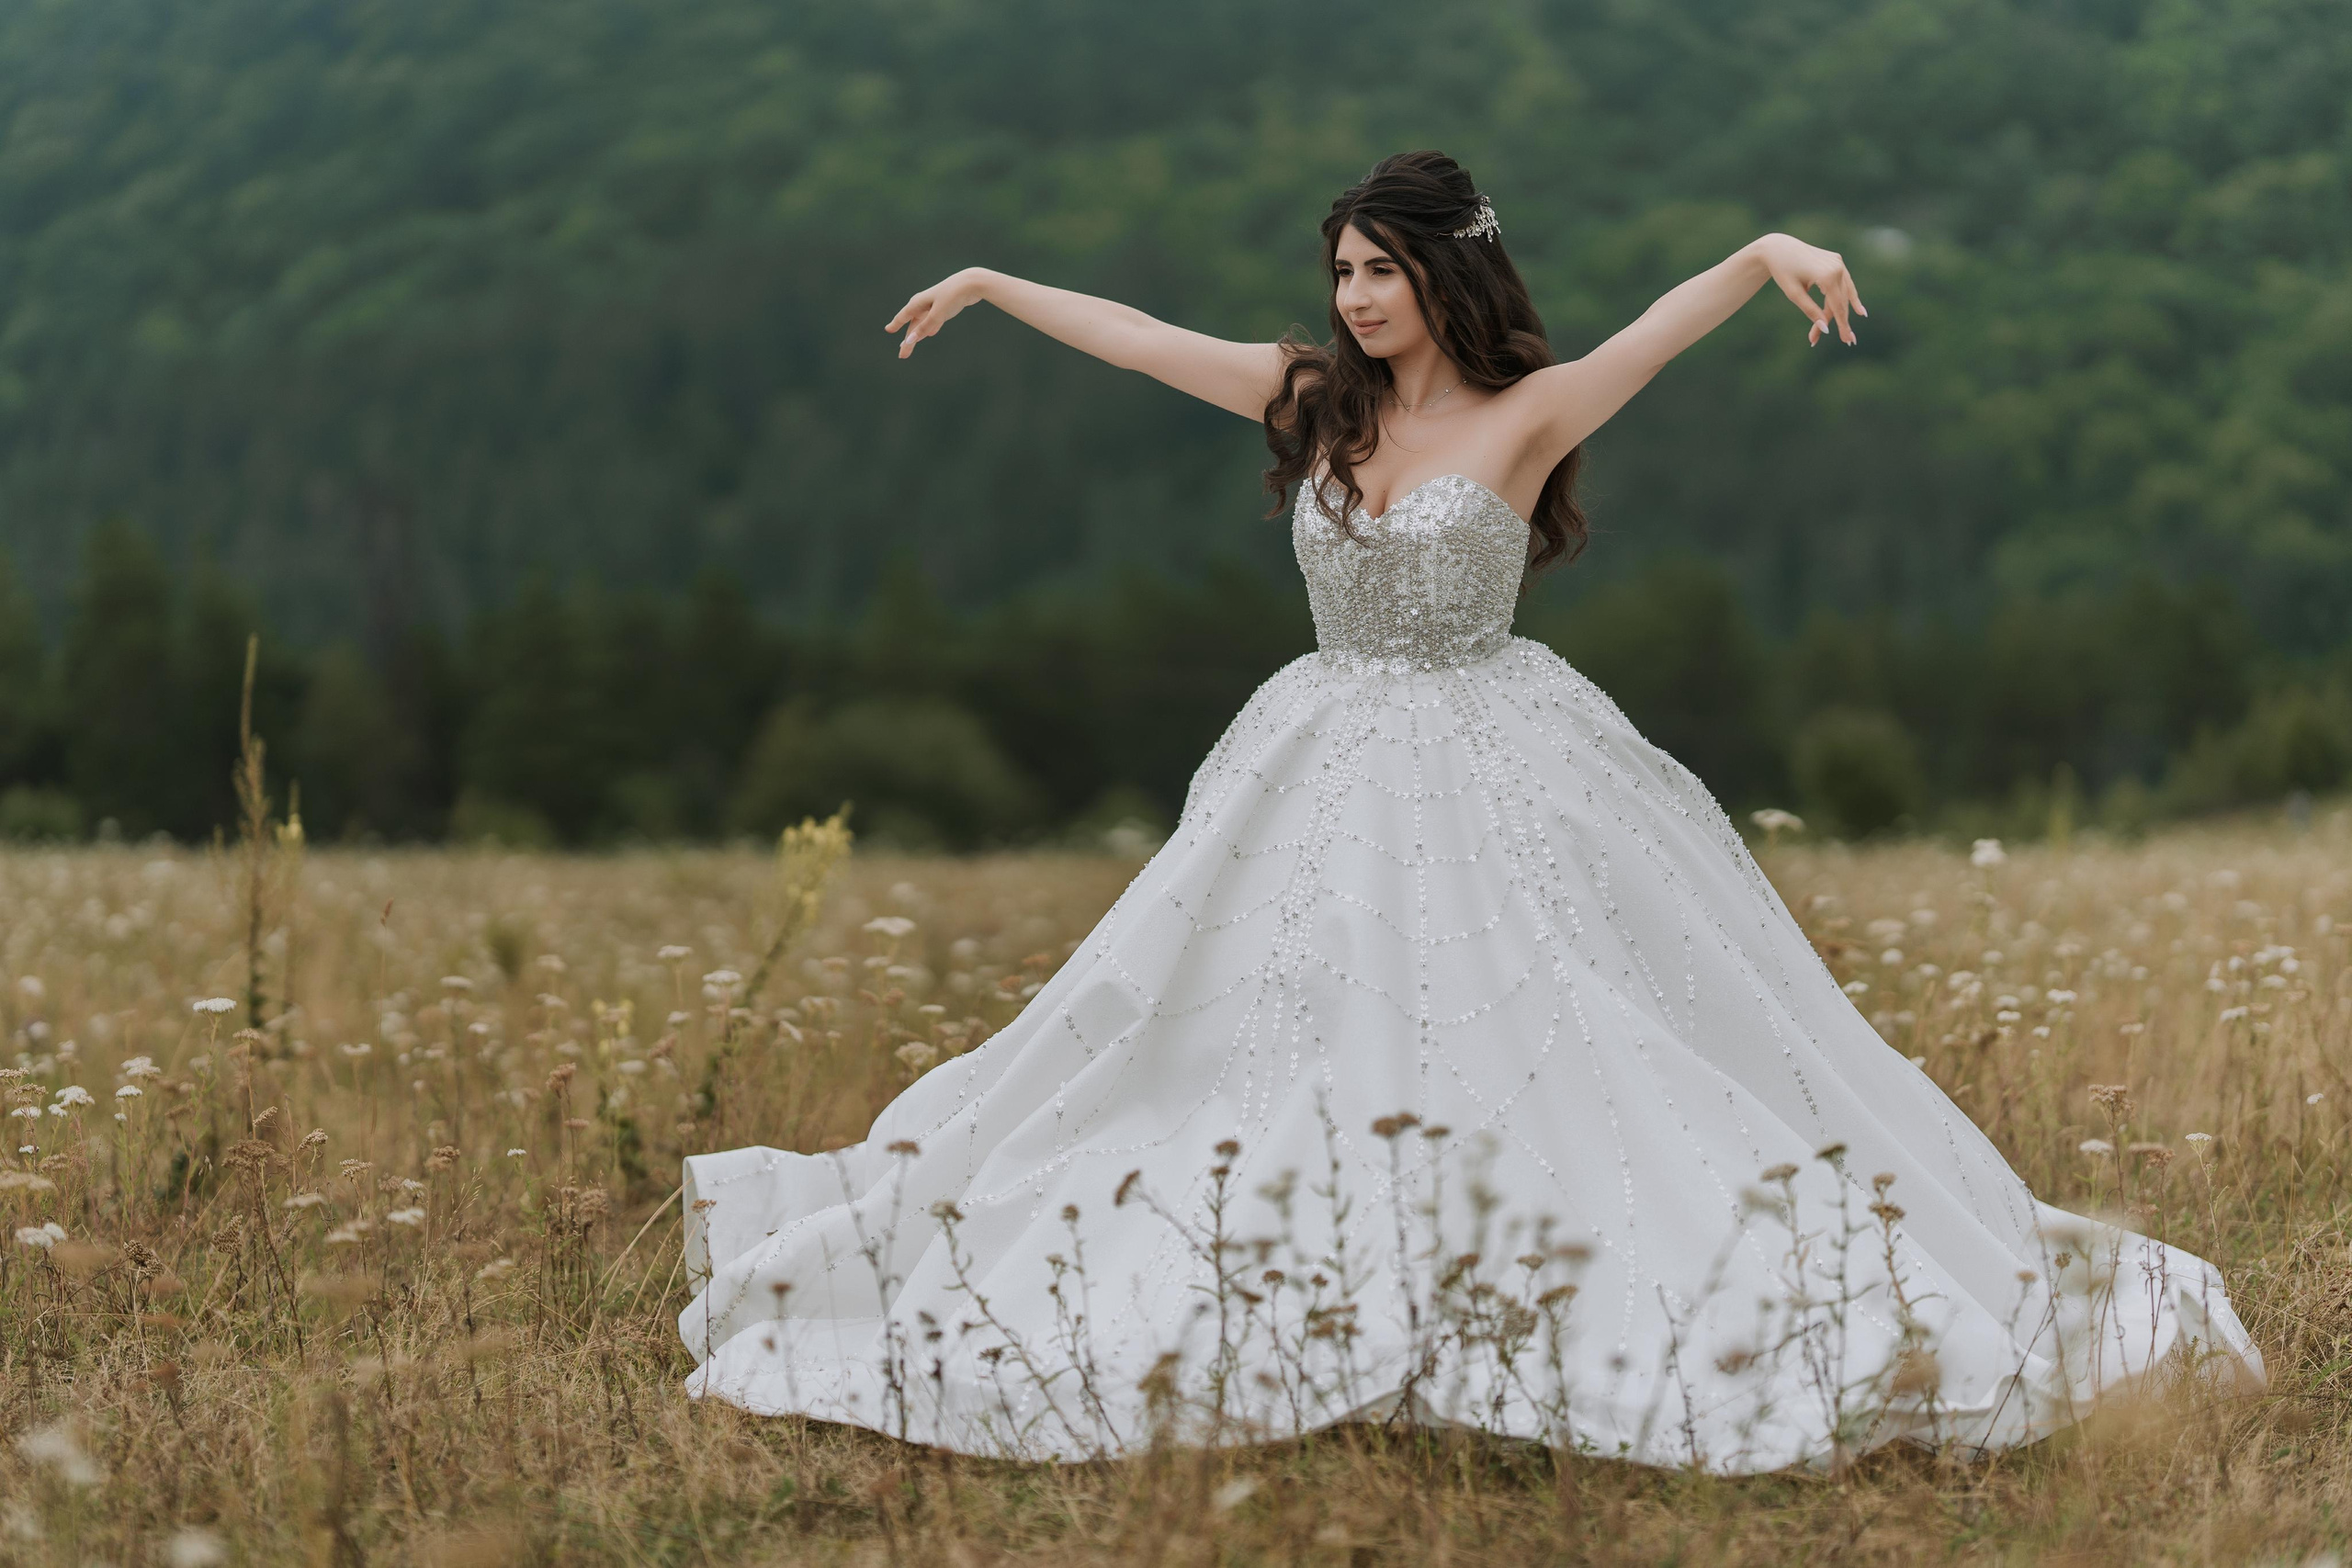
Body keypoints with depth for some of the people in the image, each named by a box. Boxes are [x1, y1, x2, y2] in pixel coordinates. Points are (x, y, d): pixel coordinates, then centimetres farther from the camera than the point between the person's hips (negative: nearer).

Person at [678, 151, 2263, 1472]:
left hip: (1499, 781, -5)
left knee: (1587, 1047, -7)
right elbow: (1140, 338, 14)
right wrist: (992, 284, 22)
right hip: (1334, 781, 5)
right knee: (1285, 1062, 5)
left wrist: (1774, 249, -42)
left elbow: (1673, 321, -23)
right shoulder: (1316, 399, 5)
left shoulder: (1528, 414, -8)